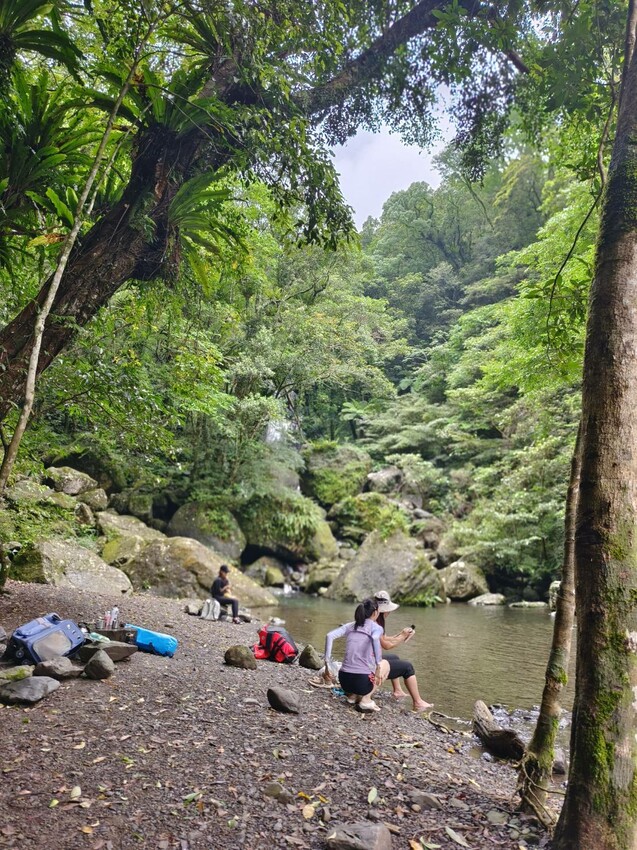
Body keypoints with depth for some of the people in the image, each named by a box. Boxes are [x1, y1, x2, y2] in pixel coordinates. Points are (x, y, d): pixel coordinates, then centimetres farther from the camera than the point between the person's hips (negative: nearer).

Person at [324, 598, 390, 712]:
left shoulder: (350, 626, 11)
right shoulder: (376, 627, 0)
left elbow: (330, 636, -1)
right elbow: (375, 639, -23)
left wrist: (327, 662, 2)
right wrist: (378, 666, -21)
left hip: (344, 681, 6)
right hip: (362, 681, -5)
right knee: (385, 664, 24)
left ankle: (353, 695, 16)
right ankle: (366, 700, 11)